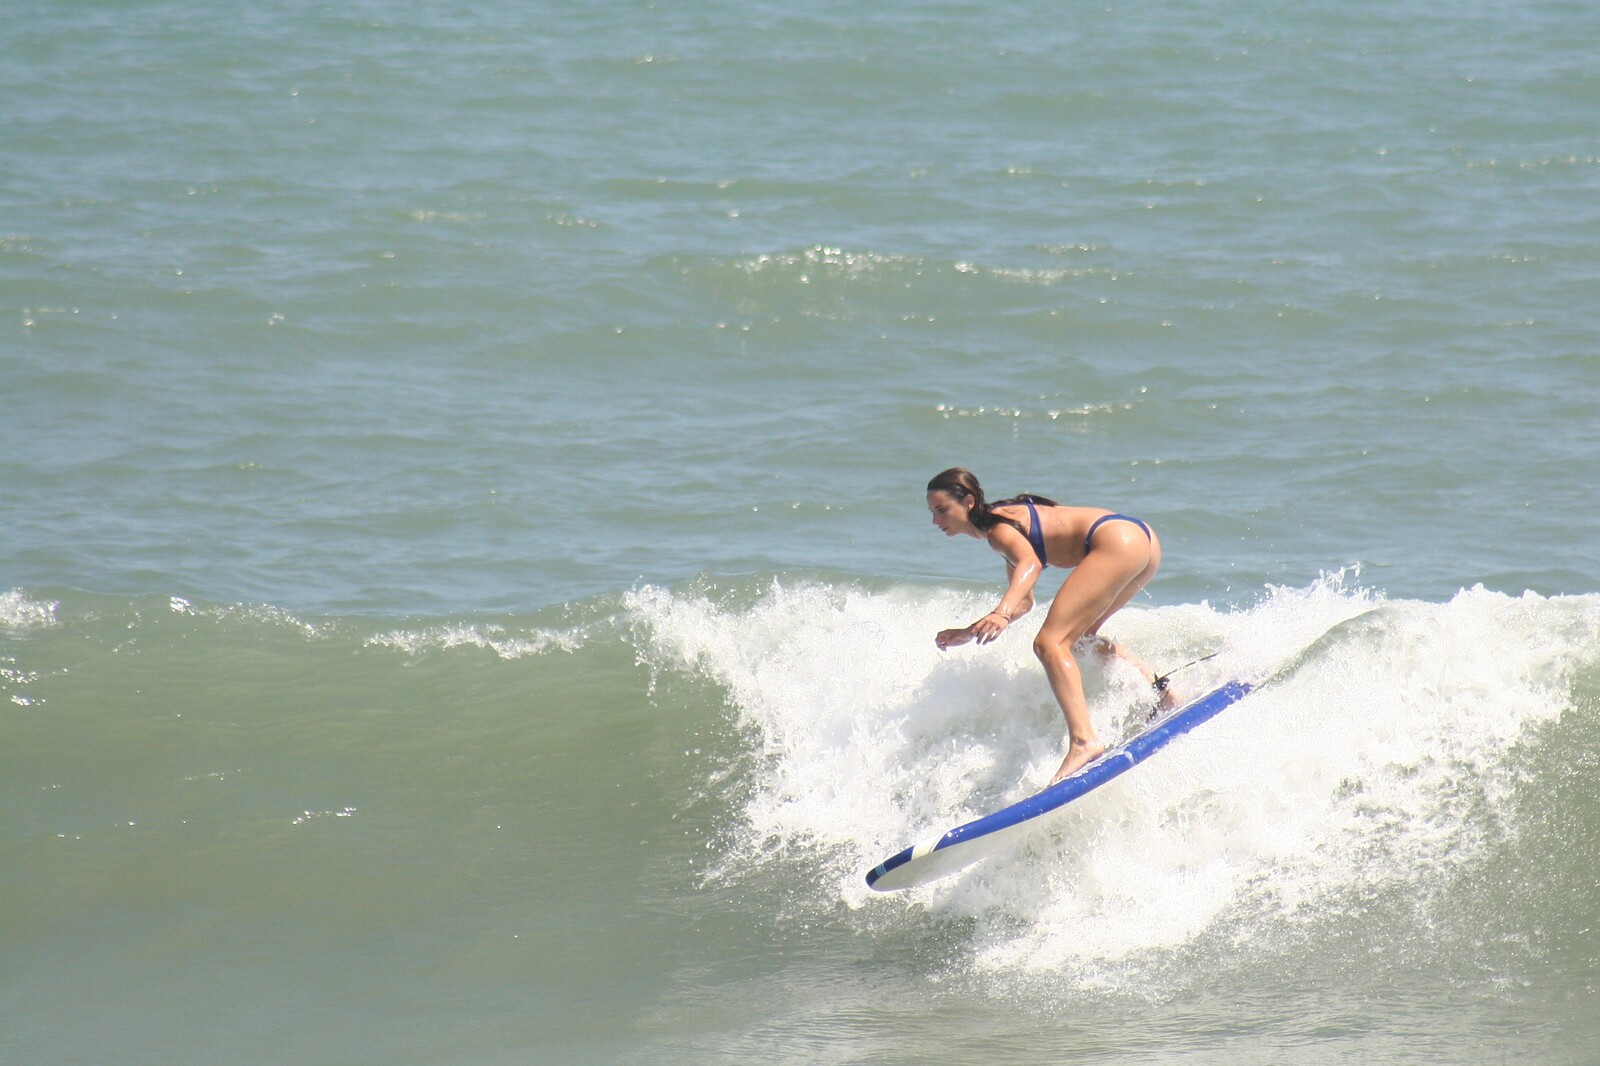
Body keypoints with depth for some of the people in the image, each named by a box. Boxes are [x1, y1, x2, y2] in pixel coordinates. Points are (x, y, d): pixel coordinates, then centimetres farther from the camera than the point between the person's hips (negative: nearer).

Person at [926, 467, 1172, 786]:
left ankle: (1083, 740, -34)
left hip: (1118, 541, -11)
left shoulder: (998, 528, -7)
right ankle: (1157, 689, 27)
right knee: (1079, 635, 32)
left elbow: (1030, 563, -28)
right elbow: (1024, 602, 26)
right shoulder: (1009, 524, 22)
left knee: (1050, 643, -18)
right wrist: (970, 633, 21)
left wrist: (1001, 614, -44)